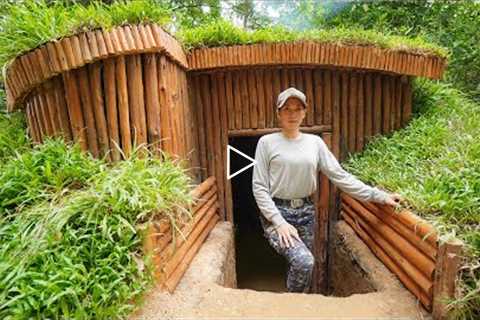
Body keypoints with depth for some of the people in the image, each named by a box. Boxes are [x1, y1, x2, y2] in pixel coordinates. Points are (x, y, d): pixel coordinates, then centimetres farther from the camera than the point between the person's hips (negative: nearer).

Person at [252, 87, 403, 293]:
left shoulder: (315, 142, 5)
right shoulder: (267, 142, -5)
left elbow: (340, 176, 4)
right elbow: (259, 187, -8)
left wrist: (380, 196, -2)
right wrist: (279, 222, -16)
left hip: (306, 212, 4)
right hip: (276, 213, -4)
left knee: (302, 266, 10)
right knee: (304, 261, -23)